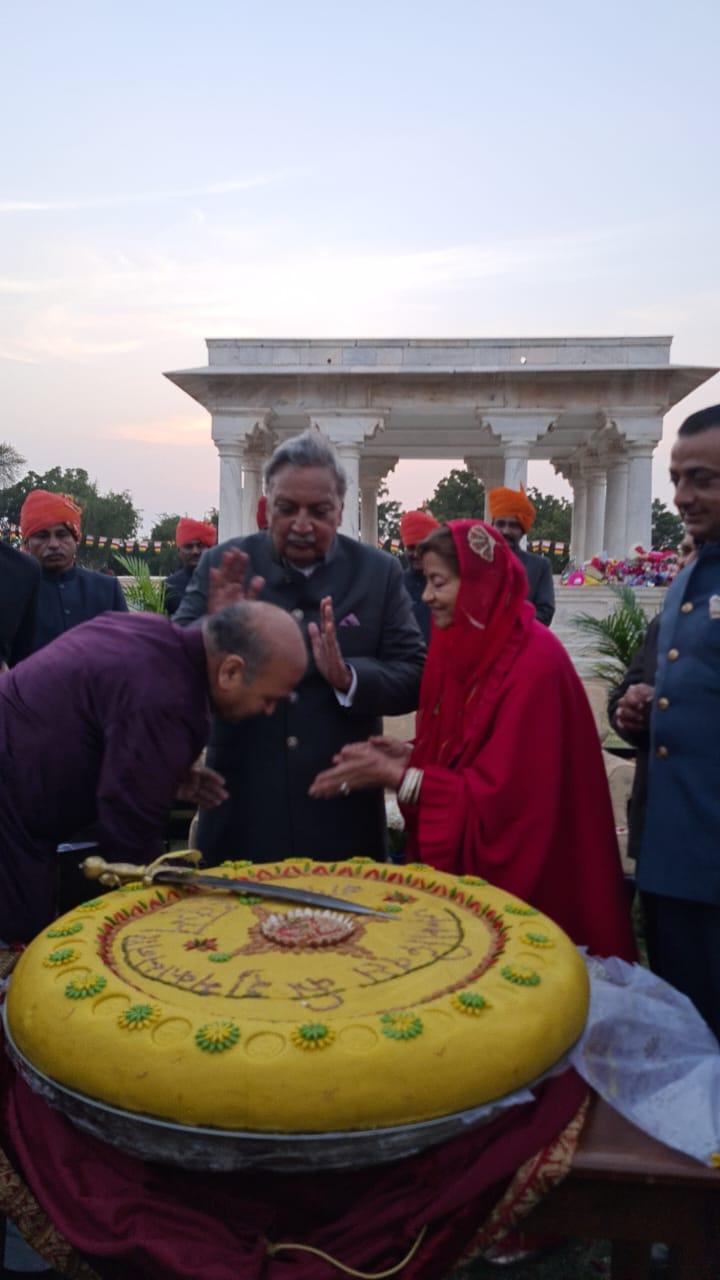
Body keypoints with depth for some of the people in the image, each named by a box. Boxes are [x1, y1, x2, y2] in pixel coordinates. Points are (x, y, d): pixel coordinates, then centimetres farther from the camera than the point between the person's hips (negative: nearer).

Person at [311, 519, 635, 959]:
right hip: (470, 864, 8)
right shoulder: (470, 649, 3)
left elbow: (503, 793, -24)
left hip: (521, 874, -8)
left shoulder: (534, 662, -22)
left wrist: (394, 774, -24)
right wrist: (409, 755, -8)